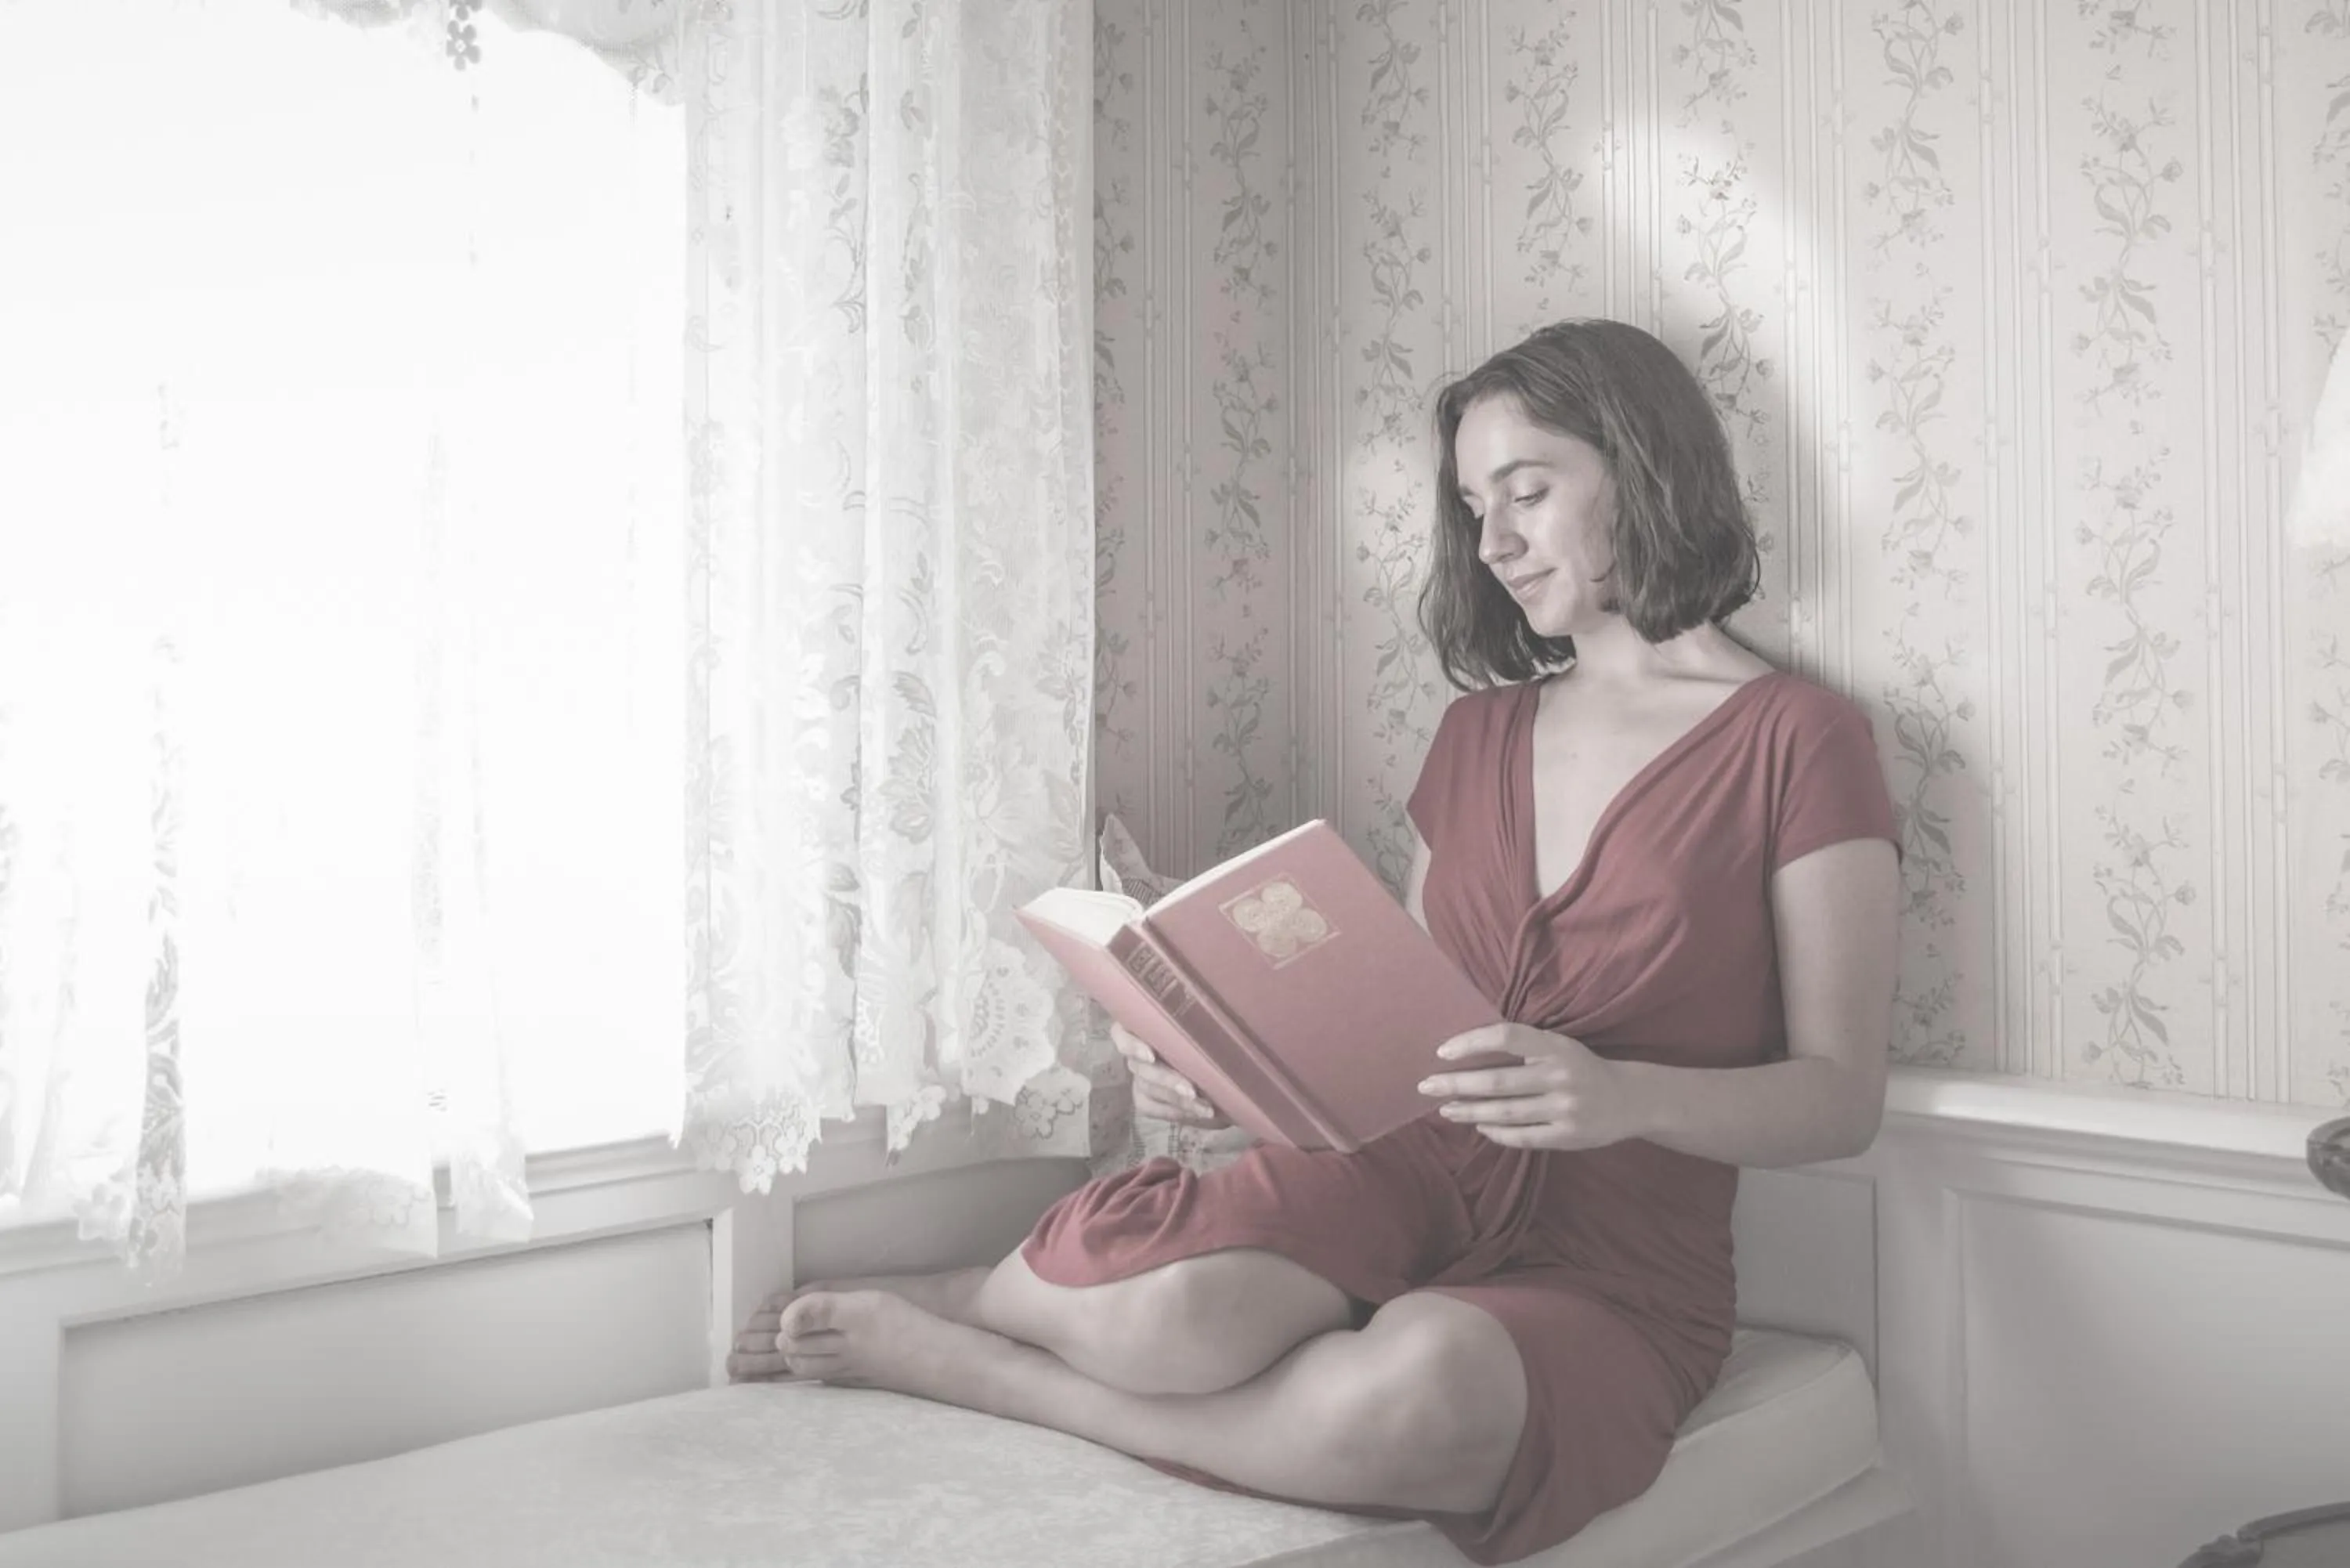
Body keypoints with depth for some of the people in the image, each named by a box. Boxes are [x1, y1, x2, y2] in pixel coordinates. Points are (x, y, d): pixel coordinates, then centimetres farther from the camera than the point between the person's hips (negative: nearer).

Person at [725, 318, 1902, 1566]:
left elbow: (1842, 1098, -5)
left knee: (1419, 1395, -39)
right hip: (1407, 1175, 3)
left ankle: (945, 1359, -17)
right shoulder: (1478, 729, 15)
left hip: (1608, 1273, -3)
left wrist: (1625, 1095, -25)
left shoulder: (1795, 740, -2)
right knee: (1168, 1307, -33)